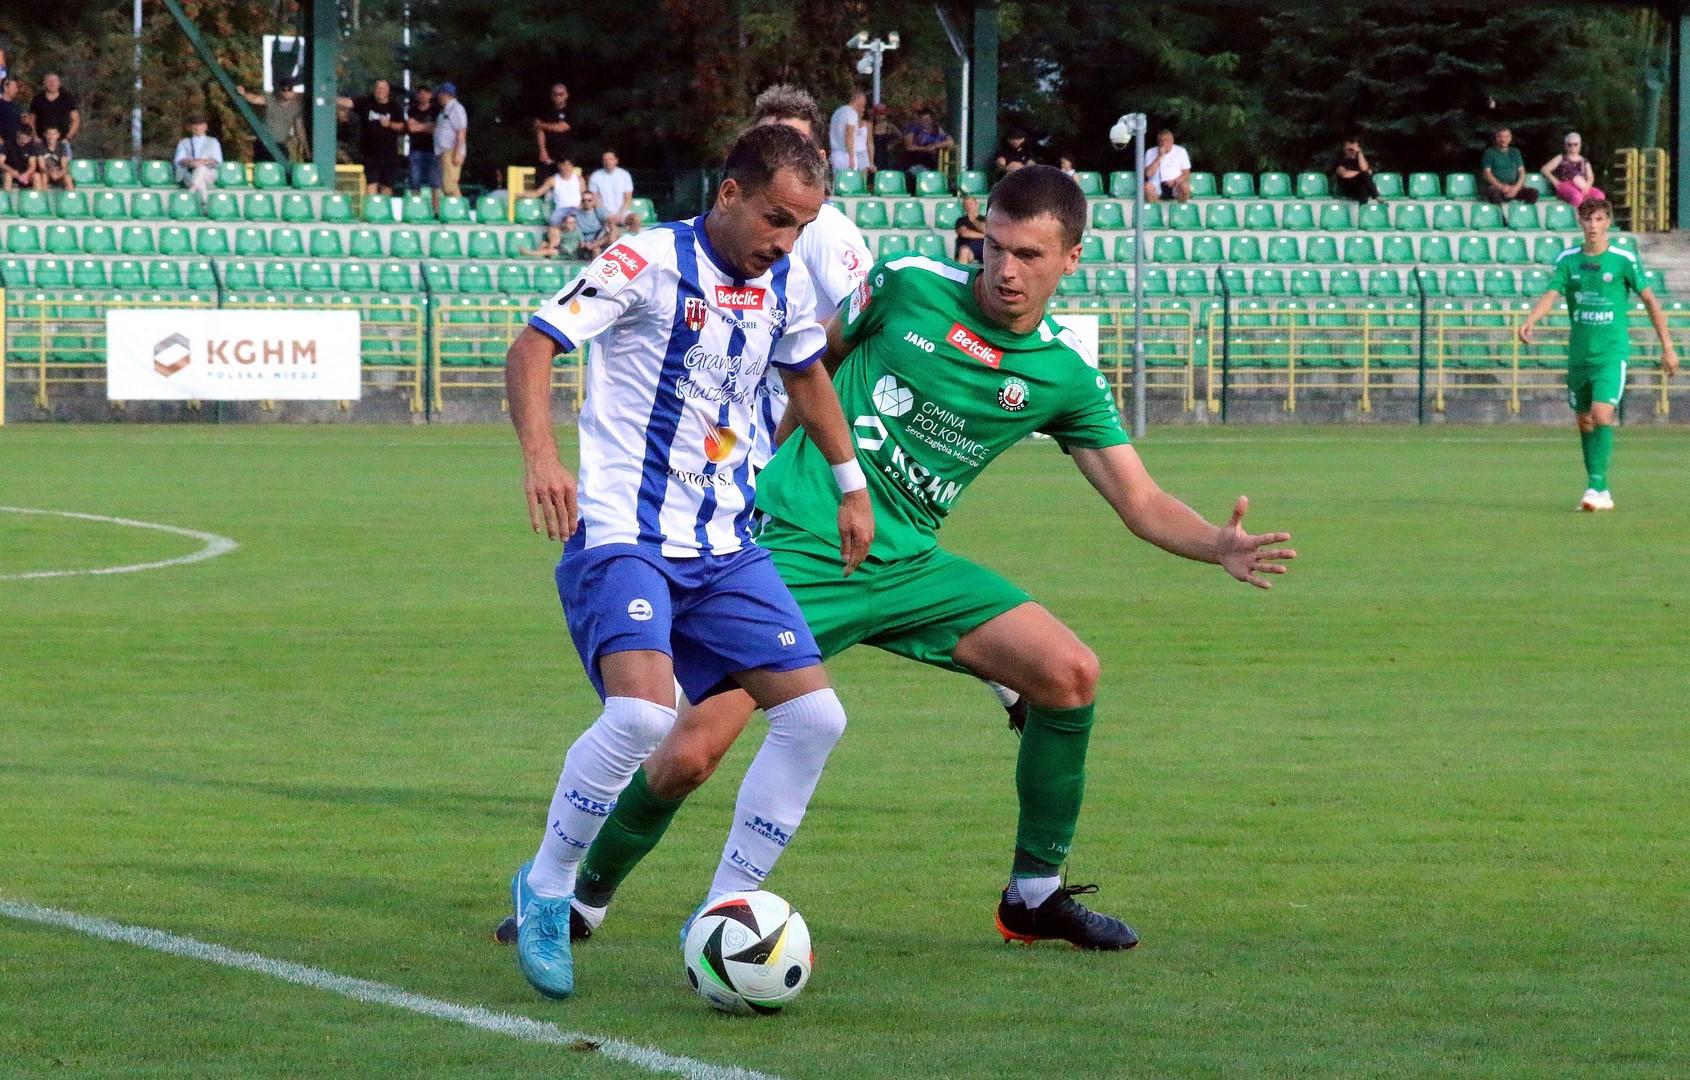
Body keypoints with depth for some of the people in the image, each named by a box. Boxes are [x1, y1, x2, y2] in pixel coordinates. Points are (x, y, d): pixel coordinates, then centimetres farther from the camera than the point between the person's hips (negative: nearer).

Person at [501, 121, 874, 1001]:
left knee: (814, 716, -3)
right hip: (624, 538, -7)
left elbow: (807, 374, 29)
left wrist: (850, 485, 30)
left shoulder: (785, 284, 9)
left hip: (724, 548, 7)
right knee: (642, 713, -28)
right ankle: (545, 893, -6)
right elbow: (532, 347, -17)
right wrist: (539, 455, -33)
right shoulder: (648, 263, -12)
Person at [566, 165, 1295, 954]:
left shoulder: (1065, 377, 3)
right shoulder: (908, 287, -5)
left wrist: (1219, 547, -16)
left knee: (1070, 674, -10)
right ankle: (585, 894, 8)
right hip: (800, 551, -4)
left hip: (908, 564, 4)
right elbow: (812, 362, 12)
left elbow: (1142, 505, 2)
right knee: (693, 748, -17)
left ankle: (1035, 894, 6)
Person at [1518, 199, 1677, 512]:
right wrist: (1530, 320, -28)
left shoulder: (1623, 260, -4)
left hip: (1612, 353, -4)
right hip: (1579, 354, 5)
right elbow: (1551, 294, -6)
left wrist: (1668, 347, 0)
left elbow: (1650, 299, 1)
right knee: (1584, 421, 9)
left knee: (1602, 415, -19)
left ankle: (1597, 487, -21)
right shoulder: (1568, 260, 4)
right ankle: (1600, 490, 20)